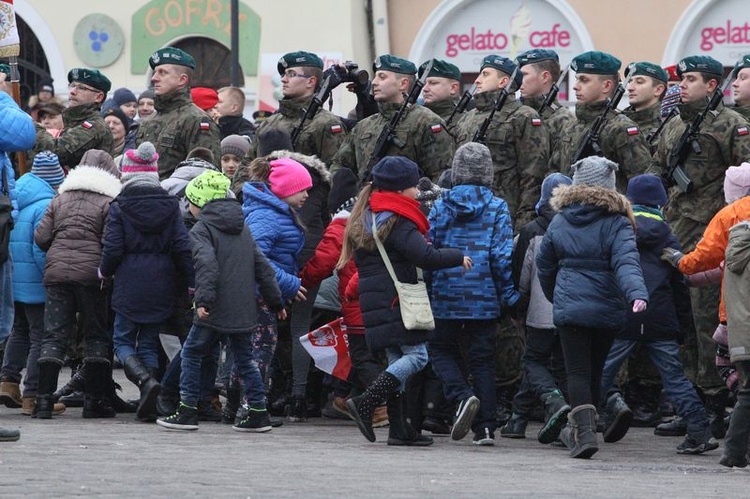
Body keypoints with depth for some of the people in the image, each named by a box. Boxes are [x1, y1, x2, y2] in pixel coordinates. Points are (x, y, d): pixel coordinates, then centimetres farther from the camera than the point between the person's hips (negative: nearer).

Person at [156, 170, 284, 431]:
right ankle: (258, 412, 10)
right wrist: (275, 300, 20)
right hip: (243, 309, 6)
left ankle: (187, 411, 4)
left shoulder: (201, 229, -6)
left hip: (215, 311, -6)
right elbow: (262, 266, 16)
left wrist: (203, 299, -31)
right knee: (245, 358, 14)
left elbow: (206, 264, -23)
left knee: (191, 353, 7)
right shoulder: (243, 228, 16)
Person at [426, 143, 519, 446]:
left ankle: (462, 396, -13)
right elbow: (502, 256, -7)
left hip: (446, 297, 0)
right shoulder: (497, 208, -3)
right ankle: (485, 428, 3)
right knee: (483, 360, 8)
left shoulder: (440, 206, 0)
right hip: (485, 300, 0)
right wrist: (510, 295, 2)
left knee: (441, 351, 15)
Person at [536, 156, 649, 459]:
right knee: (594, 370, 16)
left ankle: (584, 432, -21)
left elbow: (544, 266, 16)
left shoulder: (559, 223, 5)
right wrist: (637, 294, -33)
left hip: (569, 307, 0)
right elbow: (626, 262, -20)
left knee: (577, 371, -3)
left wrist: (555, 297, 32)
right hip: (607, 309, 0)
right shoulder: (617, 224, -4)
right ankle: (580, 430, 29)